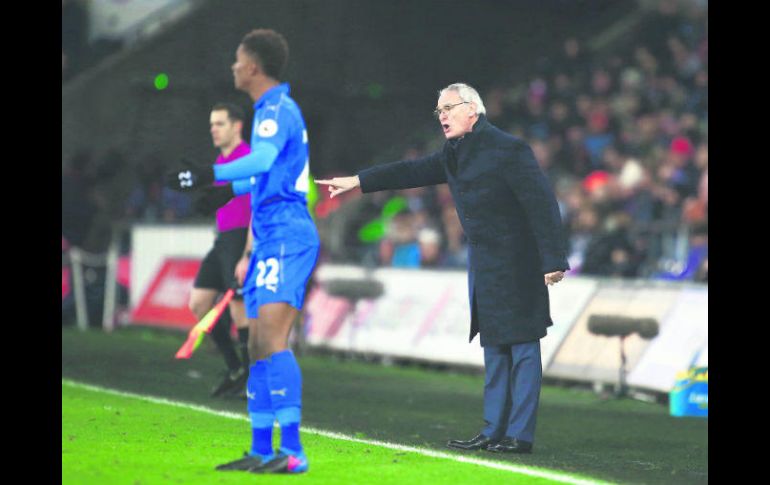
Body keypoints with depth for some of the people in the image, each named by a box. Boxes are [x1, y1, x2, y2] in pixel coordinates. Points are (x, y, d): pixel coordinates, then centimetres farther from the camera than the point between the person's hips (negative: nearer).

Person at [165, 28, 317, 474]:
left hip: (287, 236, -10)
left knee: (272, 337, -18)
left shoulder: (279, 109, -11)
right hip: (271, 239, 10)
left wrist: (211, 175, -34)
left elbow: (262, 160, -29)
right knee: (259, 346, 10)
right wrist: (226, 188, 41)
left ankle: (293, 451, -22)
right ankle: (262, 451, 15)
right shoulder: (271, 110, 20)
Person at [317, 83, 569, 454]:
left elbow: (542, 204, -16)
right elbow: (412, 172, 19)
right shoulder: (455, 155, 13)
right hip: (484, 263, 9)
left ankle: (519, 435, -6)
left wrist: (553, 261, -20)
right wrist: (358, 181, 12)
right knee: (494, 347, 10)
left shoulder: (508, 149, -14)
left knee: (522, 346, -5)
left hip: (517, 264, -9)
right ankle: (494, 432, 14)